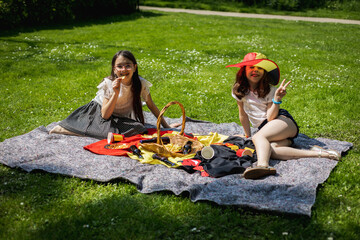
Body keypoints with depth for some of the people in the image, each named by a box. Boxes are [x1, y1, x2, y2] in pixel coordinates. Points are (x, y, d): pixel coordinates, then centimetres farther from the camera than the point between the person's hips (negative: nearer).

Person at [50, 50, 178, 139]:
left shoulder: (140, 83, -16)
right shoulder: (109, 83, -20)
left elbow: (152, 106, -2)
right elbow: (105, 115, -24)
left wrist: (166, 126, 1)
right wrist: (116, 93, -35)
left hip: (121, 117, 3)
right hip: (99, 111, -3)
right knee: (109, 131, -34)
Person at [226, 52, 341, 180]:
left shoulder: (269, 90, -4)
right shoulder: (238, 90, 5)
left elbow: (271, 118, -14)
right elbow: (243, 115, 14)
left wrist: (277, 98, -25)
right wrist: (247, 136, 18)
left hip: (284, 121, -3)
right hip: (264, 129, 3)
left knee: (258, 137, -34)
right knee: (269, 150, -33)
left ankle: (262, 165, -66)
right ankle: (316, 153, -41)